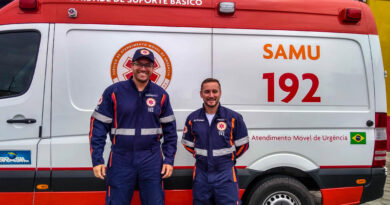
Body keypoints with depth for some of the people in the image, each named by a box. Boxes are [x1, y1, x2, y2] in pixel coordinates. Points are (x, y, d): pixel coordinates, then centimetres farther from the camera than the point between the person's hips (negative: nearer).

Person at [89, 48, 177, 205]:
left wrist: (169, 160, 2)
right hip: (120, 160, -1)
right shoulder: (113, 92, -3)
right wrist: (97, 160, -6)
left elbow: (169, 129, 8)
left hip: (152, 160, 2)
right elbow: (98, 125, -1)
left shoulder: (161, 95, 4)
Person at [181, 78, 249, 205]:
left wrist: (227, 158, 8)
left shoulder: (234, 118, -4)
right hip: (201, 174, 3)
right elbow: (187, 143, 14)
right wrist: (201, 156, 9)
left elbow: (243, 145, 5)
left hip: (225, 175, -2)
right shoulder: (192, 118, 2)